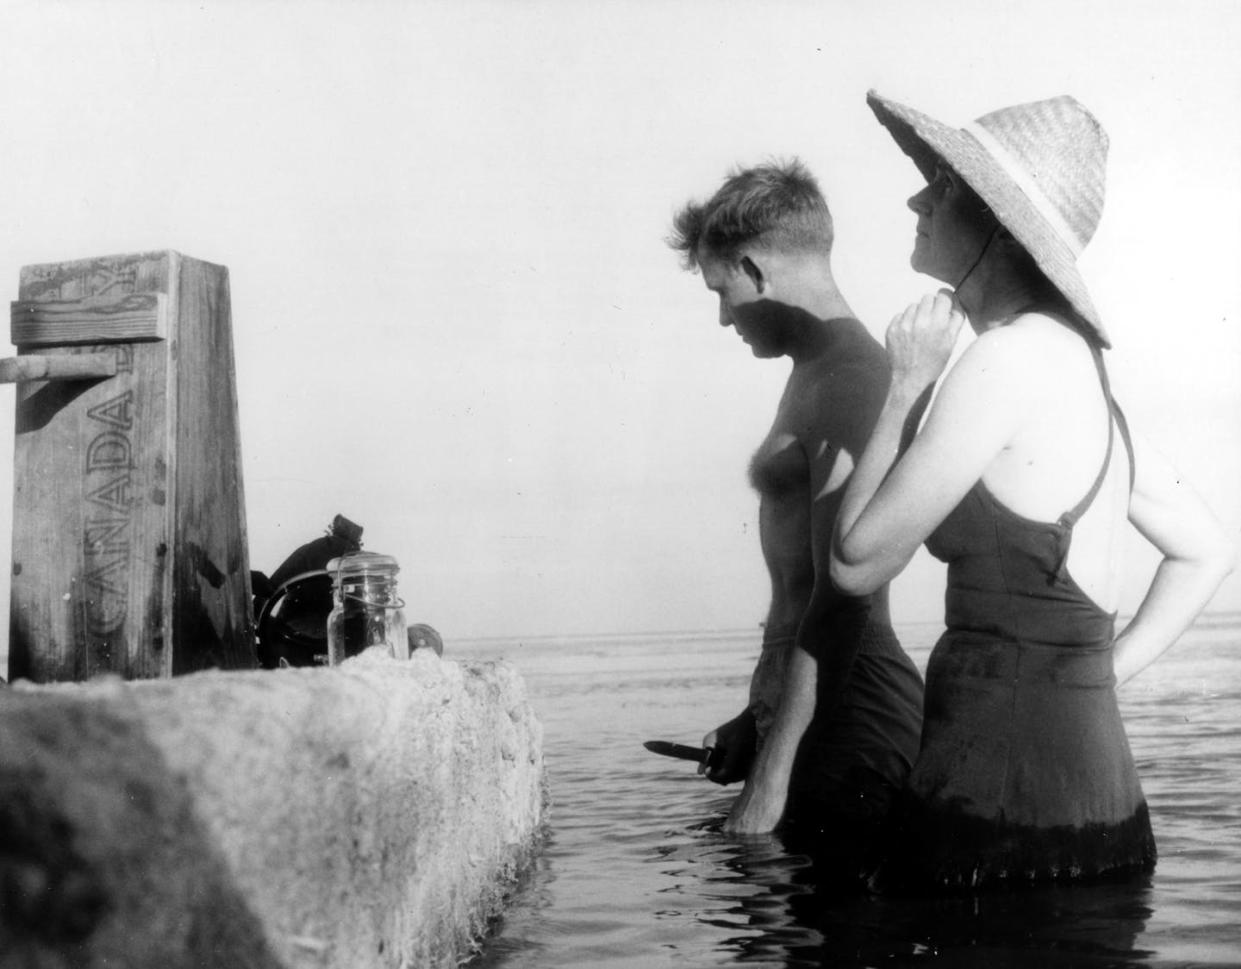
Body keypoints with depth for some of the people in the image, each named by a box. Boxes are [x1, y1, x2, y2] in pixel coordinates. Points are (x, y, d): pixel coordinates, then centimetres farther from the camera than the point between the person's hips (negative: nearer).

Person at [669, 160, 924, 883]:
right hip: (809, 708, 10)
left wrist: (775, 767, -23)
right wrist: (759, 720, 26)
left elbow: (842, 598, -22)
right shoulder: (819, 372, 17)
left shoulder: (849, 378, -15)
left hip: (847, 720, -10)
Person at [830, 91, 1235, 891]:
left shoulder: (1009, 358, -14)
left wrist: (906, 391, -2)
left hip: (1005, 815, -9)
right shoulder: (1074, 363, 13)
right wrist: (1099, 675, 15)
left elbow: (857, 563, -10)